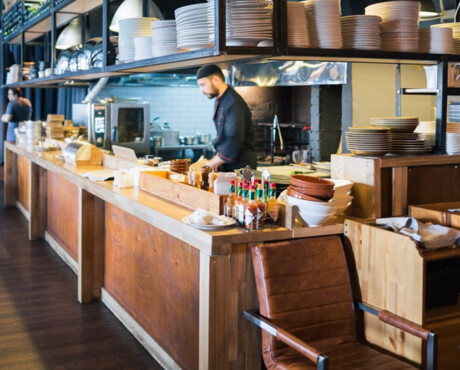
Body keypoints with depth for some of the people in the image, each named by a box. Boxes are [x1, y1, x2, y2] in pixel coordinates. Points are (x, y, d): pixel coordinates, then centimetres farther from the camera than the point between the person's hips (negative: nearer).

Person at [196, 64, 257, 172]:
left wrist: (213, 162, -13)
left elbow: (233, 144, -24)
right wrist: (216, 160, 4)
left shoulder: (234, 104, -21)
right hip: (227, 168, 9)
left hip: (240, 167, -9)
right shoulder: (220, 100, 11)